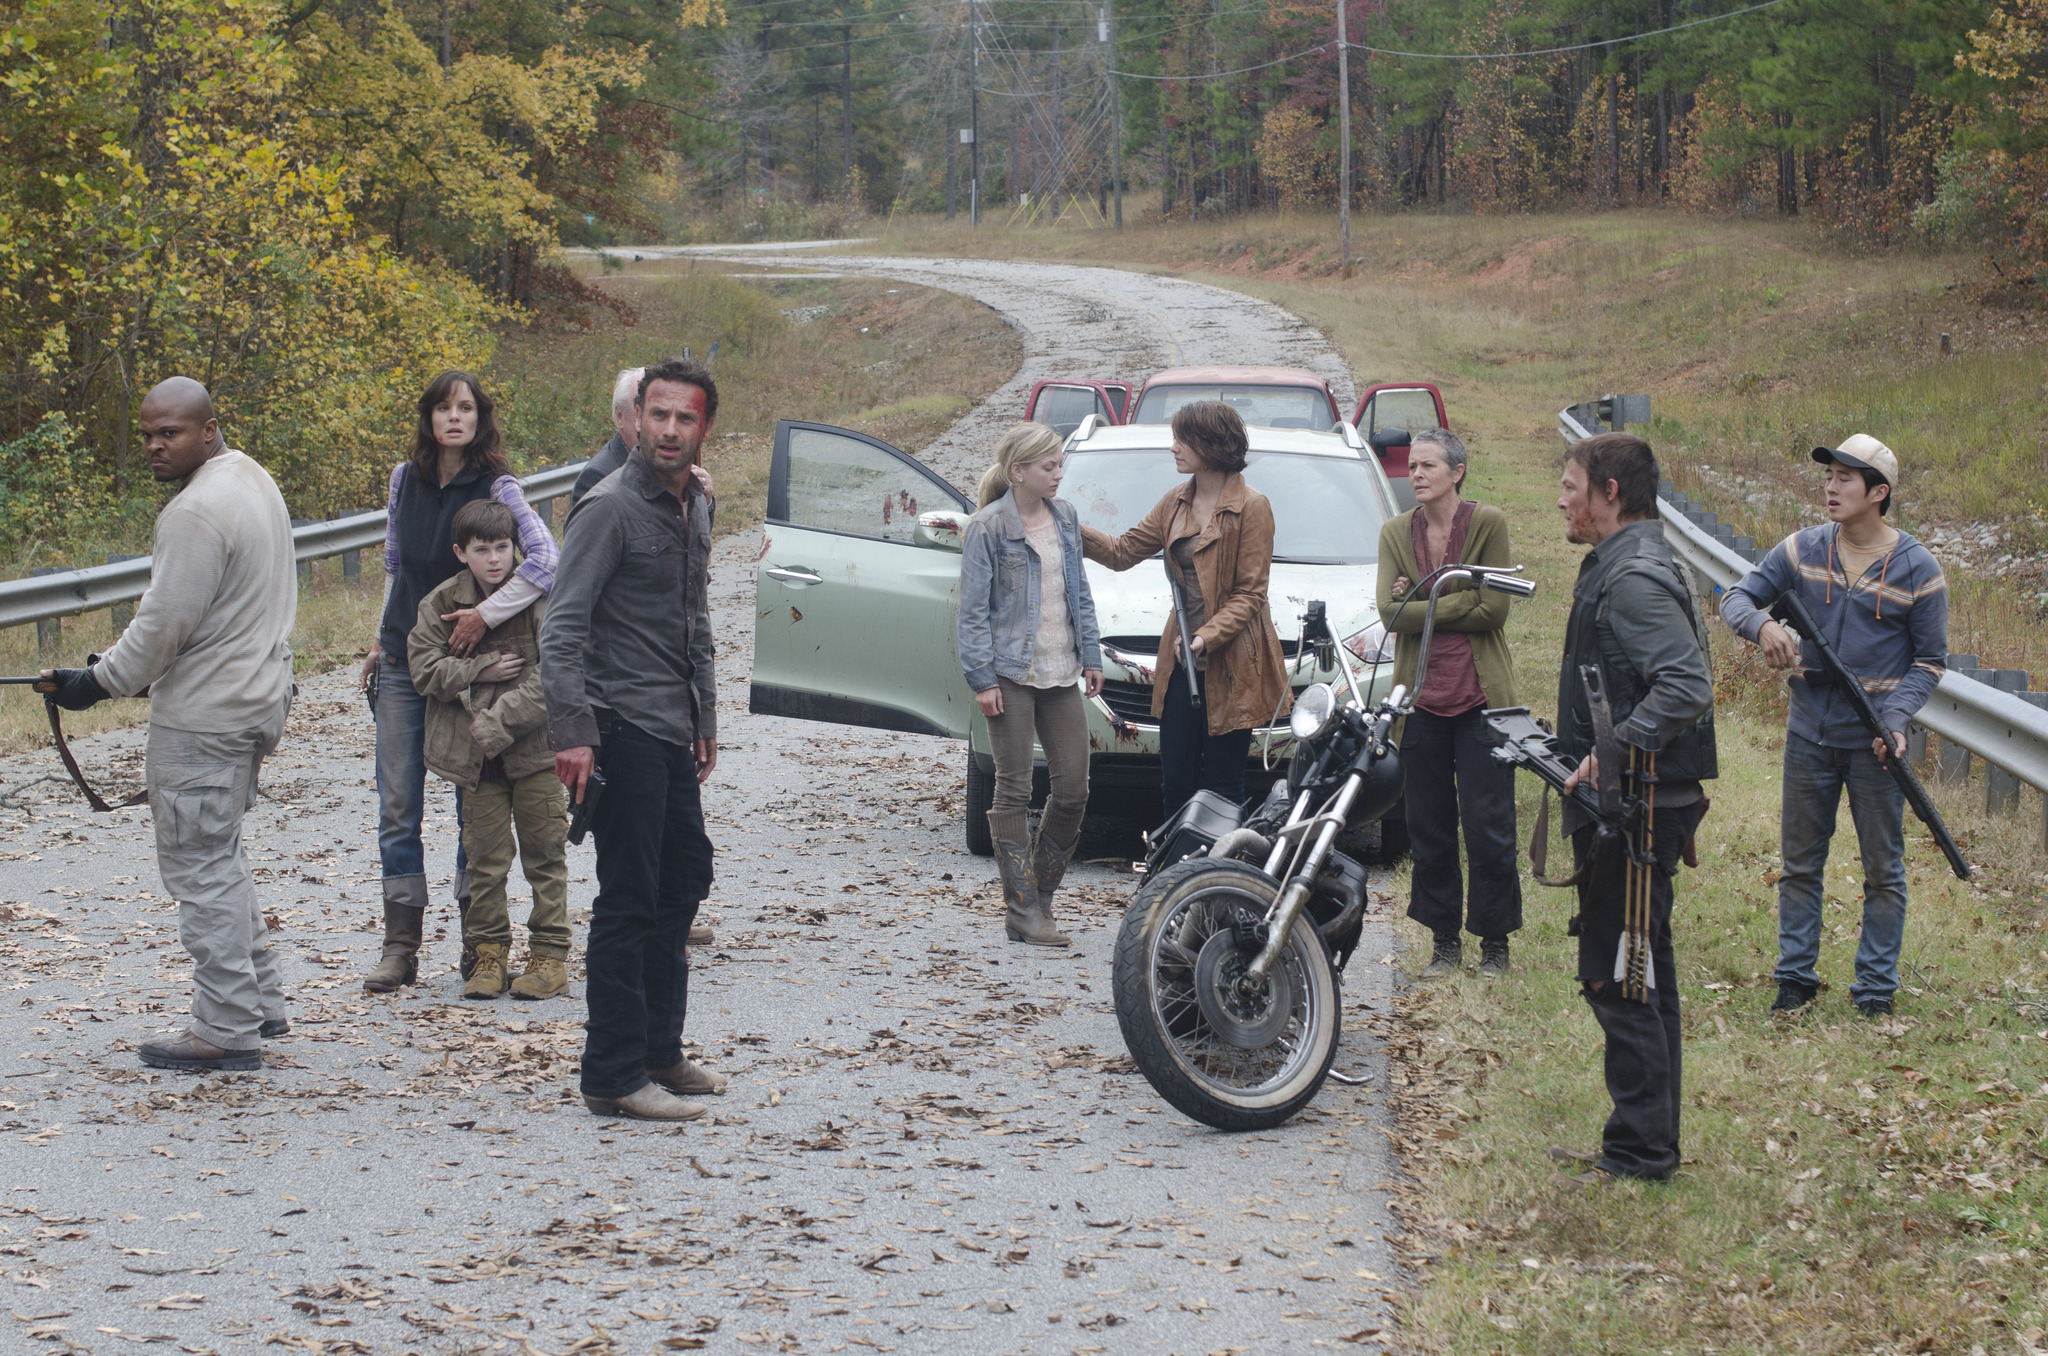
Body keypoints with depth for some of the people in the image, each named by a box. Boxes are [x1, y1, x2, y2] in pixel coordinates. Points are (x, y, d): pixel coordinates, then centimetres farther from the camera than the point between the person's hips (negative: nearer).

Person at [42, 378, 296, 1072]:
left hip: (202, 719, -11)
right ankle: (260, 1003, 24)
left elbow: (166, 621, -21)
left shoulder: (196, 511, -20)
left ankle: (226, 1031, -2)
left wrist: (100, 683, -8)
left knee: (200, 865, -5)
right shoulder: (255, 480, 13)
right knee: (219, 855, 20)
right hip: (256, 696, 11)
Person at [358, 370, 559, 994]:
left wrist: (486, 615, -24)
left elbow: (545, 560, -22)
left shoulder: (496, 488, -10)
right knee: (397, 805, 1)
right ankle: (401, 946, 5)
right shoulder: (405, 479, 6)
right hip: (404, 662, 4)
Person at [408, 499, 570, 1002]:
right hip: (474, 753, 2)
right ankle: (489, 953, 13)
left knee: (544, 851, 3)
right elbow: (424, 671, -3)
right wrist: (482, 670, -14)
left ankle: (549, 954, 10)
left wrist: (499, 722, -17)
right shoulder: (440, 604, 3)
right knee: (485, 854, 5)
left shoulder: (539, 598, -7)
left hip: (534, 747, -2)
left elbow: (552, 676, -13)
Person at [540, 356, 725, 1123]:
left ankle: (659, 1052, 25)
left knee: (682, 886, 14)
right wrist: (572, 732, -25)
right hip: (623, 731, -9)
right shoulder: (610, 507, -13)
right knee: (629, 902, -8)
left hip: (674, 734, 9)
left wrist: (704, 717, 22)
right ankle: (614, 1077, -4)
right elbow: (563, 628, -18)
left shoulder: (696, 508, 13)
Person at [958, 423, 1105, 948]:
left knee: (1073, 788, 3)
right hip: (1011, 673, -6)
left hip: (1061, 672, 6)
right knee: (1014, 791, -1)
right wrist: (982, 679, -13)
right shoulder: (988, 528, -8)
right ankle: (1023, 911, 2)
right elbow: (974, 609, -8)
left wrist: (1091, 656, 12)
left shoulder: (1065, 516, 10)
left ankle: (1041, 893, 18)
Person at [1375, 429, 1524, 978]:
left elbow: (1494, 609, -11)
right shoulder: (1396, 531, 6)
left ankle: (1494, 941, 10)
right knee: (1429, 829, 6)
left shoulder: (1488, 523, -3)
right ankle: (1445, 939, 17)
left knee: (1488, 828, -2)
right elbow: (1390, 612, -5)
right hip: (1421, 699, 3)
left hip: (1480, 697, -3)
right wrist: (1459, 603, -11)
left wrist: (1423, 604, -8)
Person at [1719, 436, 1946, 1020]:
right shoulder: (1803, 550, 0)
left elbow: (1930, 660, -1)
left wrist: (1897, 718, -16)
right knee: (1800, 862, 10)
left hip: (1875, 741, -3)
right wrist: (1762, 624, -23)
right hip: (1809, 735, 3)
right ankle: (1795, 977, 21)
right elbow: (1737, 597, 1)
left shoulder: (1917, 569, -7)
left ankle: (1876, 990, 14)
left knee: (1883, 869, 5)